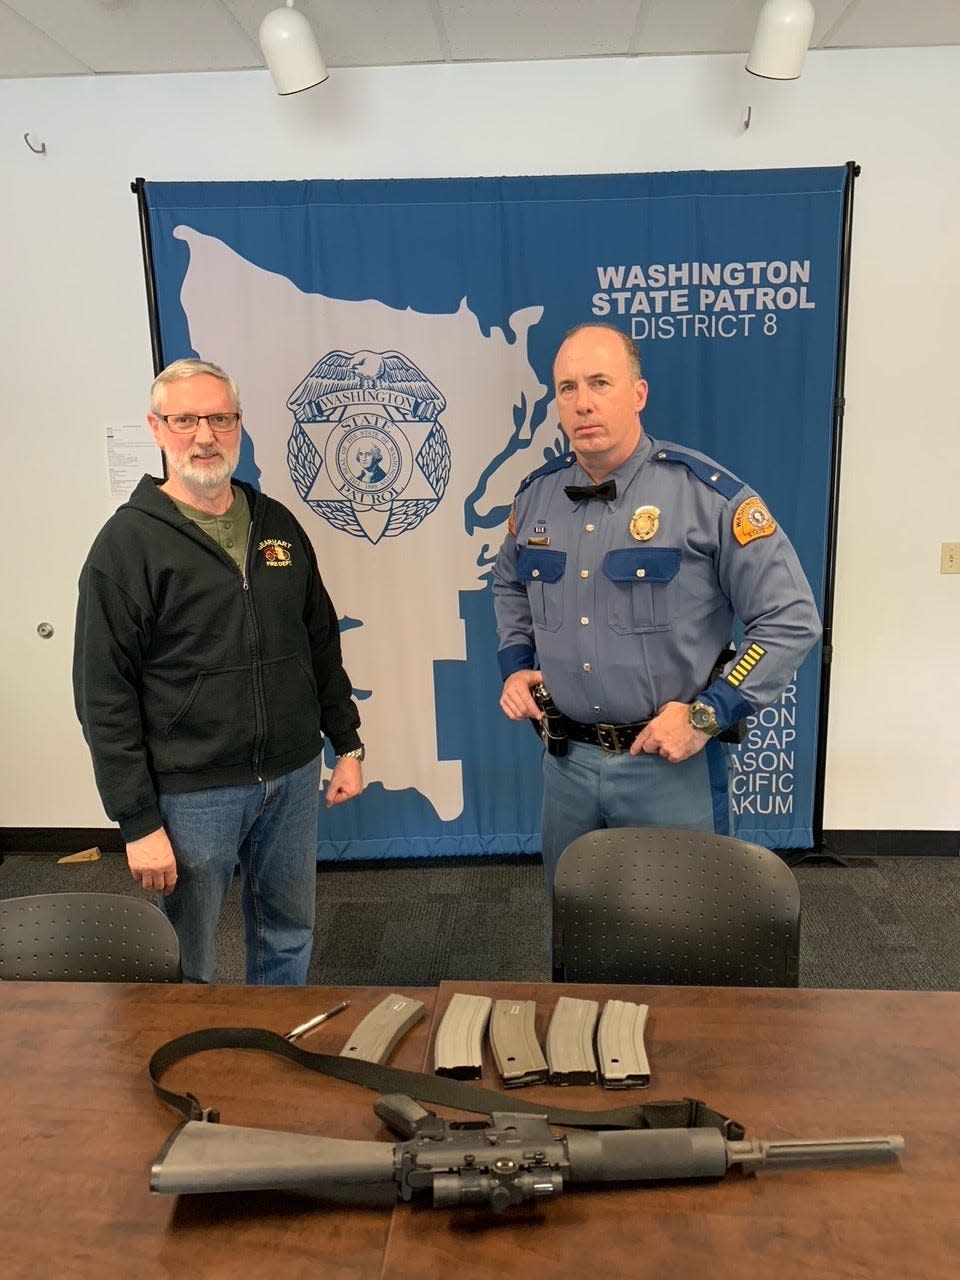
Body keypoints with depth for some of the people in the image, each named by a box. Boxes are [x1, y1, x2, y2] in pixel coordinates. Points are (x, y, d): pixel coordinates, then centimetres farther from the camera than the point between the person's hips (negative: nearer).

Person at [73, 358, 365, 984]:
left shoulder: (277, 525, 6)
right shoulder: (128, 542, -9)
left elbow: (322, 644, 13)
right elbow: (105, 697, -11)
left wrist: (347, 743, 10)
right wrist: (138, 821, -13)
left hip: (293, 777, 5)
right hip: (192, 792, -4)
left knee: (290, 937, 20)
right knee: (189, 964, 12)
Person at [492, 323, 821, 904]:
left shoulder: (707, 494, -14)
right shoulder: (536, 496, 2)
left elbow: (791, 619, -11)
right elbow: (511, 587, 21)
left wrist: (706, 715, -16)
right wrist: (516, 666, 5)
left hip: (673, 765, -4)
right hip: (566, 762, 5)